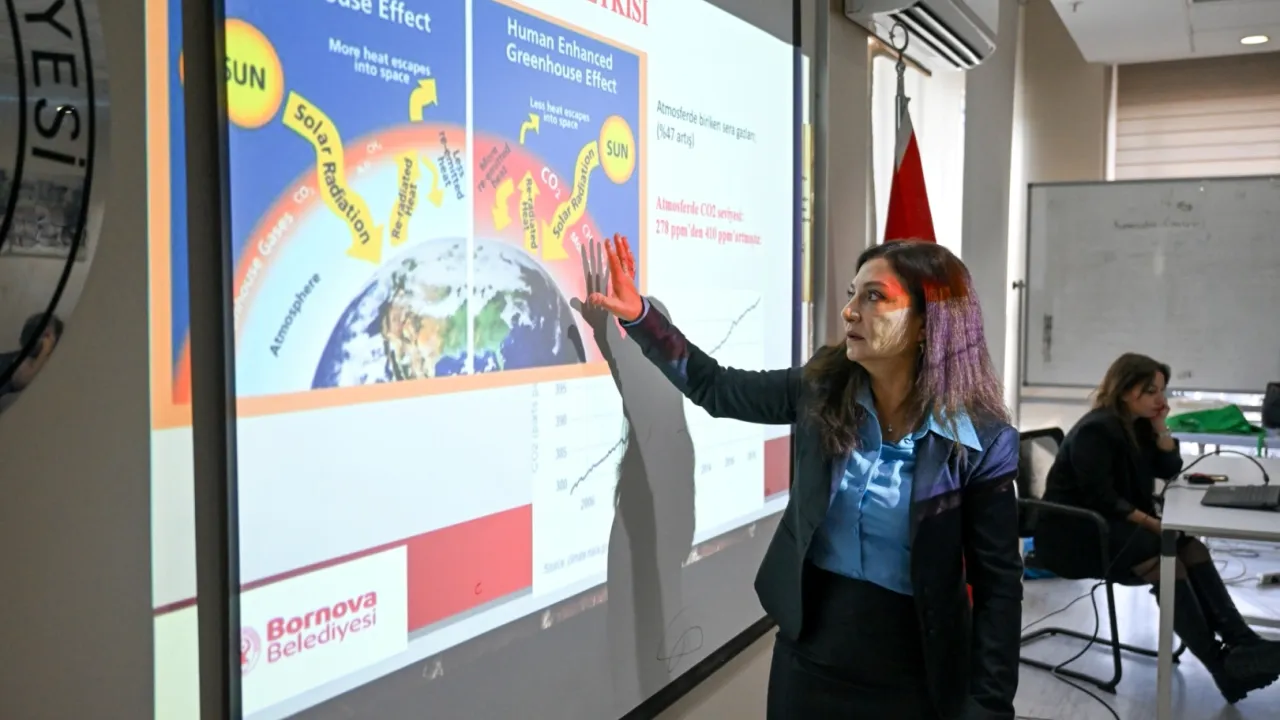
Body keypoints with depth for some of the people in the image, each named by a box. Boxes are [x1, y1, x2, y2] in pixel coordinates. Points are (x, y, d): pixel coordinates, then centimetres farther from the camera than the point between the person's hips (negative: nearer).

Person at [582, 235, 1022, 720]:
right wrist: (638, 315, -3)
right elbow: (716, 388, 6)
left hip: (911, 680, -3)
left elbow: (999, 585, -11)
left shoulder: (982, 441, -15)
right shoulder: (823, 388, -6)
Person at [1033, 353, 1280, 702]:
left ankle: (1240, 643, -26)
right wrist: (1154, 524, -23)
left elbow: (1170, 470, 9)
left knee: (1190, 548, -16)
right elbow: (1101, 499, -22)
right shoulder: (1095, 430, -18)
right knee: (1164, 556, -29)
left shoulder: (1138, 425, 9)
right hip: (1073, 534, -9)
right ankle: (1221, 663, -27)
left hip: (1109, 525, 9)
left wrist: (1160, 427, -3)